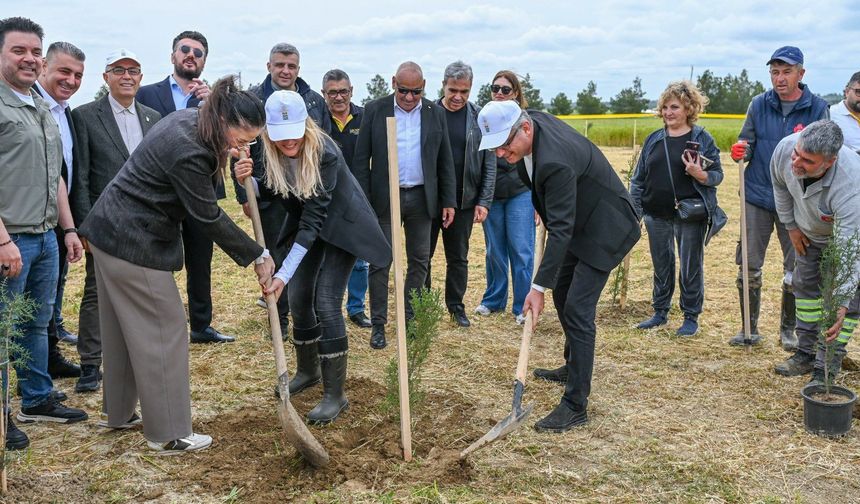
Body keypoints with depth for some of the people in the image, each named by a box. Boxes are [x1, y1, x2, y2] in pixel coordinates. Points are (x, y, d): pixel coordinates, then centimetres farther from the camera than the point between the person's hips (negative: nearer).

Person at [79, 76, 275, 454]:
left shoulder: (188, 119, 2)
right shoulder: (189, 152, -27)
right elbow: (209, 218, -20)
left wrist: (229, 155, -4)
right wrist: (258, 256, -12)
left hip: (111, 230, 10)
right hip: (136, 243, -10)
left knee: (122, 328, 19)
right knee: (163, 331, -2)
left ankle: (119, 412, 33)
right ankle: (169, 434, 7)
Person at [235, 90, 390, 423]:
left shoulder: (324, 153, -33)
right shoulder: (272, 151, -15)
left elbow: (313, 219, -35)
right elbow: (271, 190, 1)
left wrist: (283, 273, -38)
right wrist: (248, 181, -23)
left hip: (341, 225, -6)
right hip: (306, 222, 7)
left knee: (326, 302, -14)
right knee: (298, 297, 9)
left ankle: (335, 394, -5)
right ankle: (308, 370, 33)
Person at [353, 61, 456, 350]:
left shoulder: (435, 113, 4)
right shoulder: (375, 110, -2)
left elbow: (445, 161, 7)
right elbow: (361, 159, -2)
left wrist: (449, 201, 3)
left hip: (422, 198, 2)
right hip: (384, 198, -2)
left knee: (419, 261, 9)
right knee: (380, 262, 1)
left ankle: (411, 319, 23)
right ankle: (378, 324, 10)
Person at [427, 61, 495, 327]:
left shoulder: (479, 118, 0)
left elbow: (489, 164, 1)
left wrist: (484, 201, -4)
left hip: (464, 202, 1)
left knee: (458, 258, 12)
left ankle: (456, 306, 25)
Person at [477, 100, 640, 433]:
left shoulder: (556, 162, -36)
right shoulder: (535, 121, -7)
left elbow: (560, 229, -34)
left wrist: (538, 287, -34)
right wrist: (542, 206, 12)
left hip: (605, 228, -10)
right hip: (579, 223, 10)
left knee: (577, 309, -14)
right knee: (562, 295, 20)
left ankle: (575, 406, -9)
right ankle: (573, 366, 40)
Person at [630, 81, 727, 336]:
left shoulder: (703, 139, -2)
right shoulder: (654, 140, 9)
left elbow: (717, 175, -1)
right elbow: (638, 178, 12)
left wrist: (699, 174, -23)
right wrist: (633, 210, 7)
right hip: (657, 216, 4)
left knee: (691, 268, 5)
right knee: (661, 267, 14)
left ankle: (691, 317, 18)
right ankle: (660, 313, 27)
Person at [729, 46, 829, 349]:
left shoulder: (817, 108, -2)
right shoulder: (759, 105, 3)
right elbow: (747, 143, 4)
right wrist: (742, 150, -18)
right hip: (758, 196, 1)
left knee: (796, 270, 5)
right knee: (749, 268, 3)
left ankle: (788, 329, 23)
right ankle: (749, 329, 17)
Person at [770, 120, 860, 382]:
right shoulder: (785, 148, -31)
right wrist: (791, 225, 1)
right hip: (810, 232, 6)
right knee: (805, 285, 13)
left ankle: (825, 370, -1)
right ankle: (806, 353, 28)